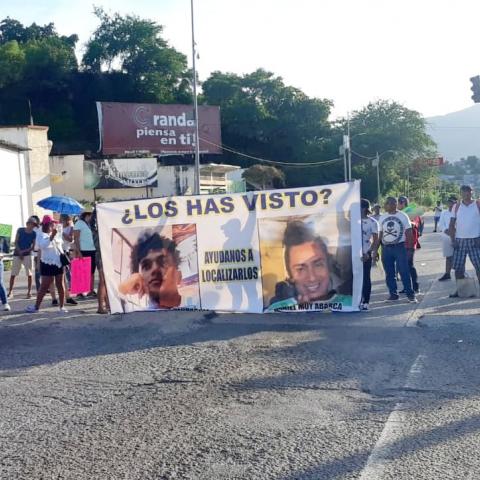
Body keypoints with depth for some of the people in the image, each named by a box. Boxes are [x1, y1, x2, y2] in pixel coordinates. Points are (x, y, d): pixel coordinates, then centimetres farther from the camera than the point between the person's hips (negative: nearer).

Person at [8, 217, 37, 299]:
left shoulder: (34, 234, 1)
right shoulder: (20, 230, 0)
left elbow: (33, 246, 0)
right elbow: (16, 242, 0)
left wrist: (24, 251, -13)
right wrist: (20, 252, -9)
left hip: (28, 254, 0)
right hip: (17, 253, 0)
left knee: (29, 274, -4)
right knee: (13, 273, 1)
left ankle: (29, 292, 3)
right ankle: (10, 291, 9)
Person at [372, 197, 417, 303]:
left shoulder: (403, 216, -2)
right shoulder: (382, 217, 9)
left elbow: (409, 233, 0)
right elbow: (380, 235, 12)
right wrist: (375, 250, 8)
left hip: (399, 247, -4)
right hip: (386, 248, 4)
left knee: (404, 271, -6)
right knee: (389, 273, 6)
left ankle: (410, 294, 2)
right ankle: (393, 294, 16)